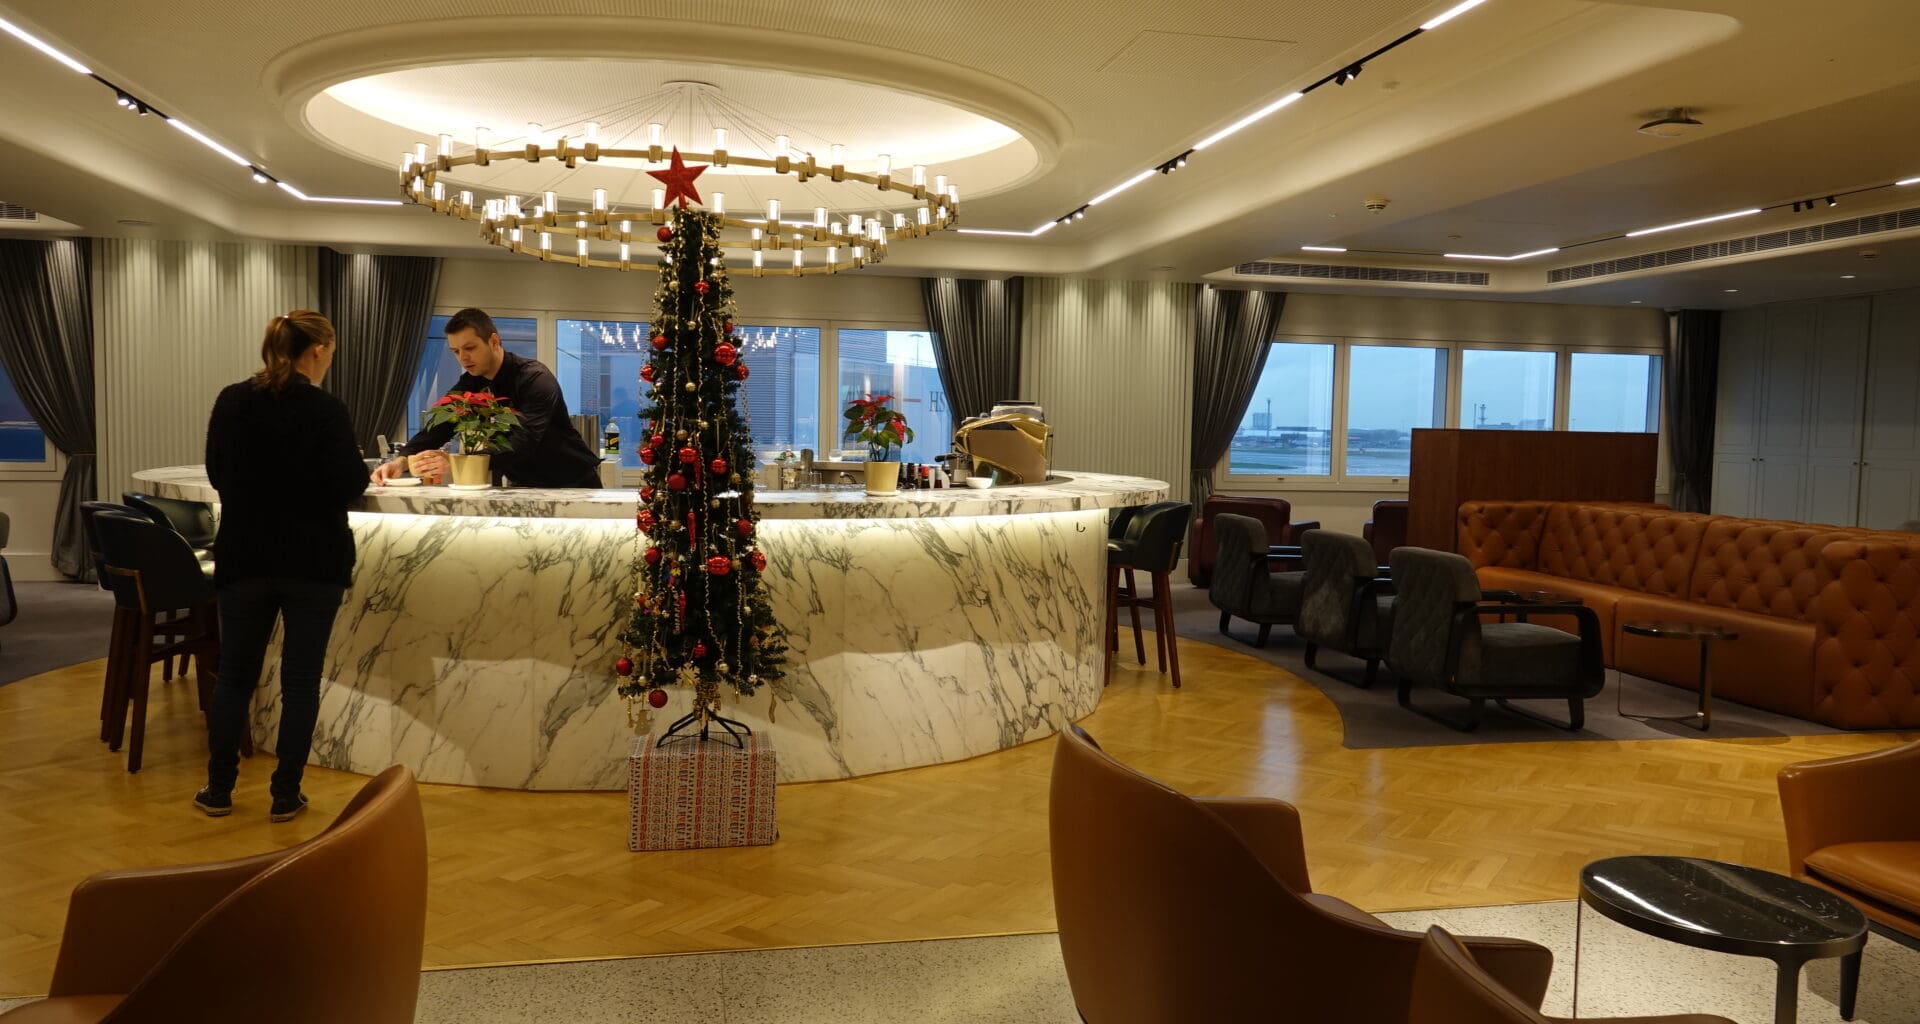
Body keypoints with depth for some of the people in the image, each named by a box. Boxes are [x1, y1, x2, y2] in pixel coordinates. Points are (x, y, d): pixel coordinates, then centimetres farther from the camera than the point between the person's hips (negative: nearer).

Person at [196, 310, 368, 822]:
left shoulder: (231, 401, 0)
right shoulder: (326, 409, -15)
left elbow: (217, 474, 10)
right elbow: (349, 485, -15)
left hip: (244, 558, 4)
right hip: (314, 562, -4)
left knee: (235, 674, 15)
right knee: (300, 679, 5)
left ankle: (219, 790, 21)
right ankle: (285, 796, 10)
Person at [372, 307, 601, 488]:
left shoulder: (535, 379, -22)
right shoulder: (469, 385, 0)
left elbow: (524, 442, -34)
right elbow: (437, 428, -7)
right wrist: (402, 461, -28)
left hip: (573, 484, -5)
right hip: (526, 487, 6)